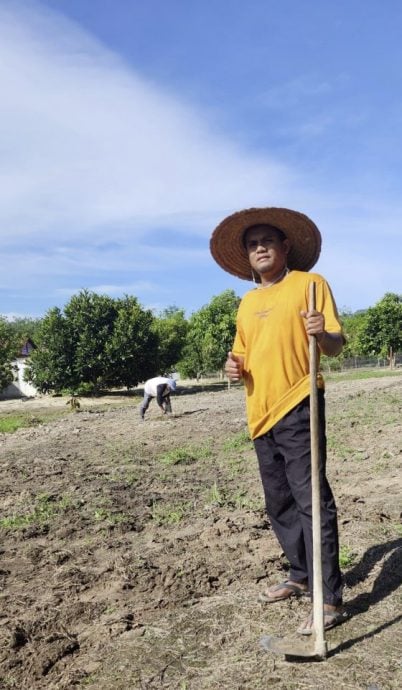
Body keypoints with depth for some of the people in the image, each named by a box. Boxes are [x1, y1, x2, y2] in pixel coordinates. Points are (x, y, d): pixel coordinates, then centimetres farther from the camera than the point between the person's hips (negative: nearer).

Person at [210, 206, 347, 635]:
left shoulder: (309, 284, -2)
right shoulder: (247, 302, 16)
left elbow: (336, 345, -7)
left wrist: (322, 334, -29)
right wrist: (235, 367, 1)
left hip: (298, 410, -7)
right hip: (261, 415, 7)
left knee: (312, 501, -5)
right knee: (279, 505, 15)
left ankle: (329, 599, 6)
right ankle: (301, 577, 32)